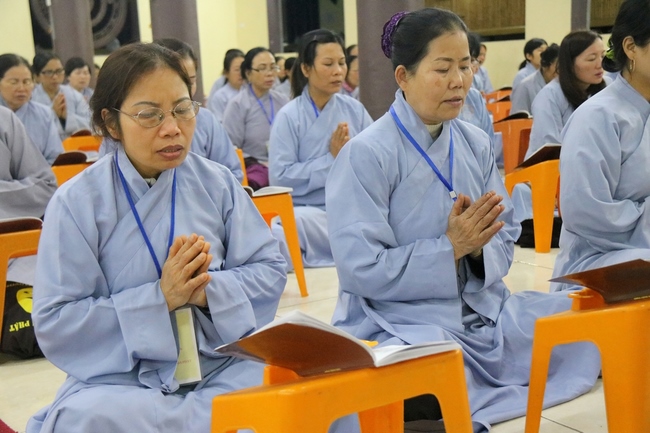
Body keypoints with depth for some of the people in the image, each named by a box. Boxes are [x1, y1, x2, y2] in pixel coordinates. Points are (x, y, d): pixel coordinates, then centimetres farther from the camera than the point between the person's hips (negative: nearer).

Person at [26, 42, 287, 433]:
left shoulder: (218, 184, 3)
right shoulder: (76, 202, -5)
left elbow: (270, 270, 4)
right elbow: (54, 323, -9)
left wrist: (210, 291, -16)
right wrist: (160, 298, -18)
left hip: (224, 363, 1)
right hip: (120, 378, -1)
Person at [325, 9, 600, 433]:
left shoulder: (476, 144, 5)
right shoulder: (366, 154, -13)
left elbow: (505, 242, 9)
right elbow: (361, 270, -16)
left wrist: (477, 248, -14)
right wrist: (452, 248, -19)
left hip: (482, 310, 7)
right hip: (399, 322, -7)